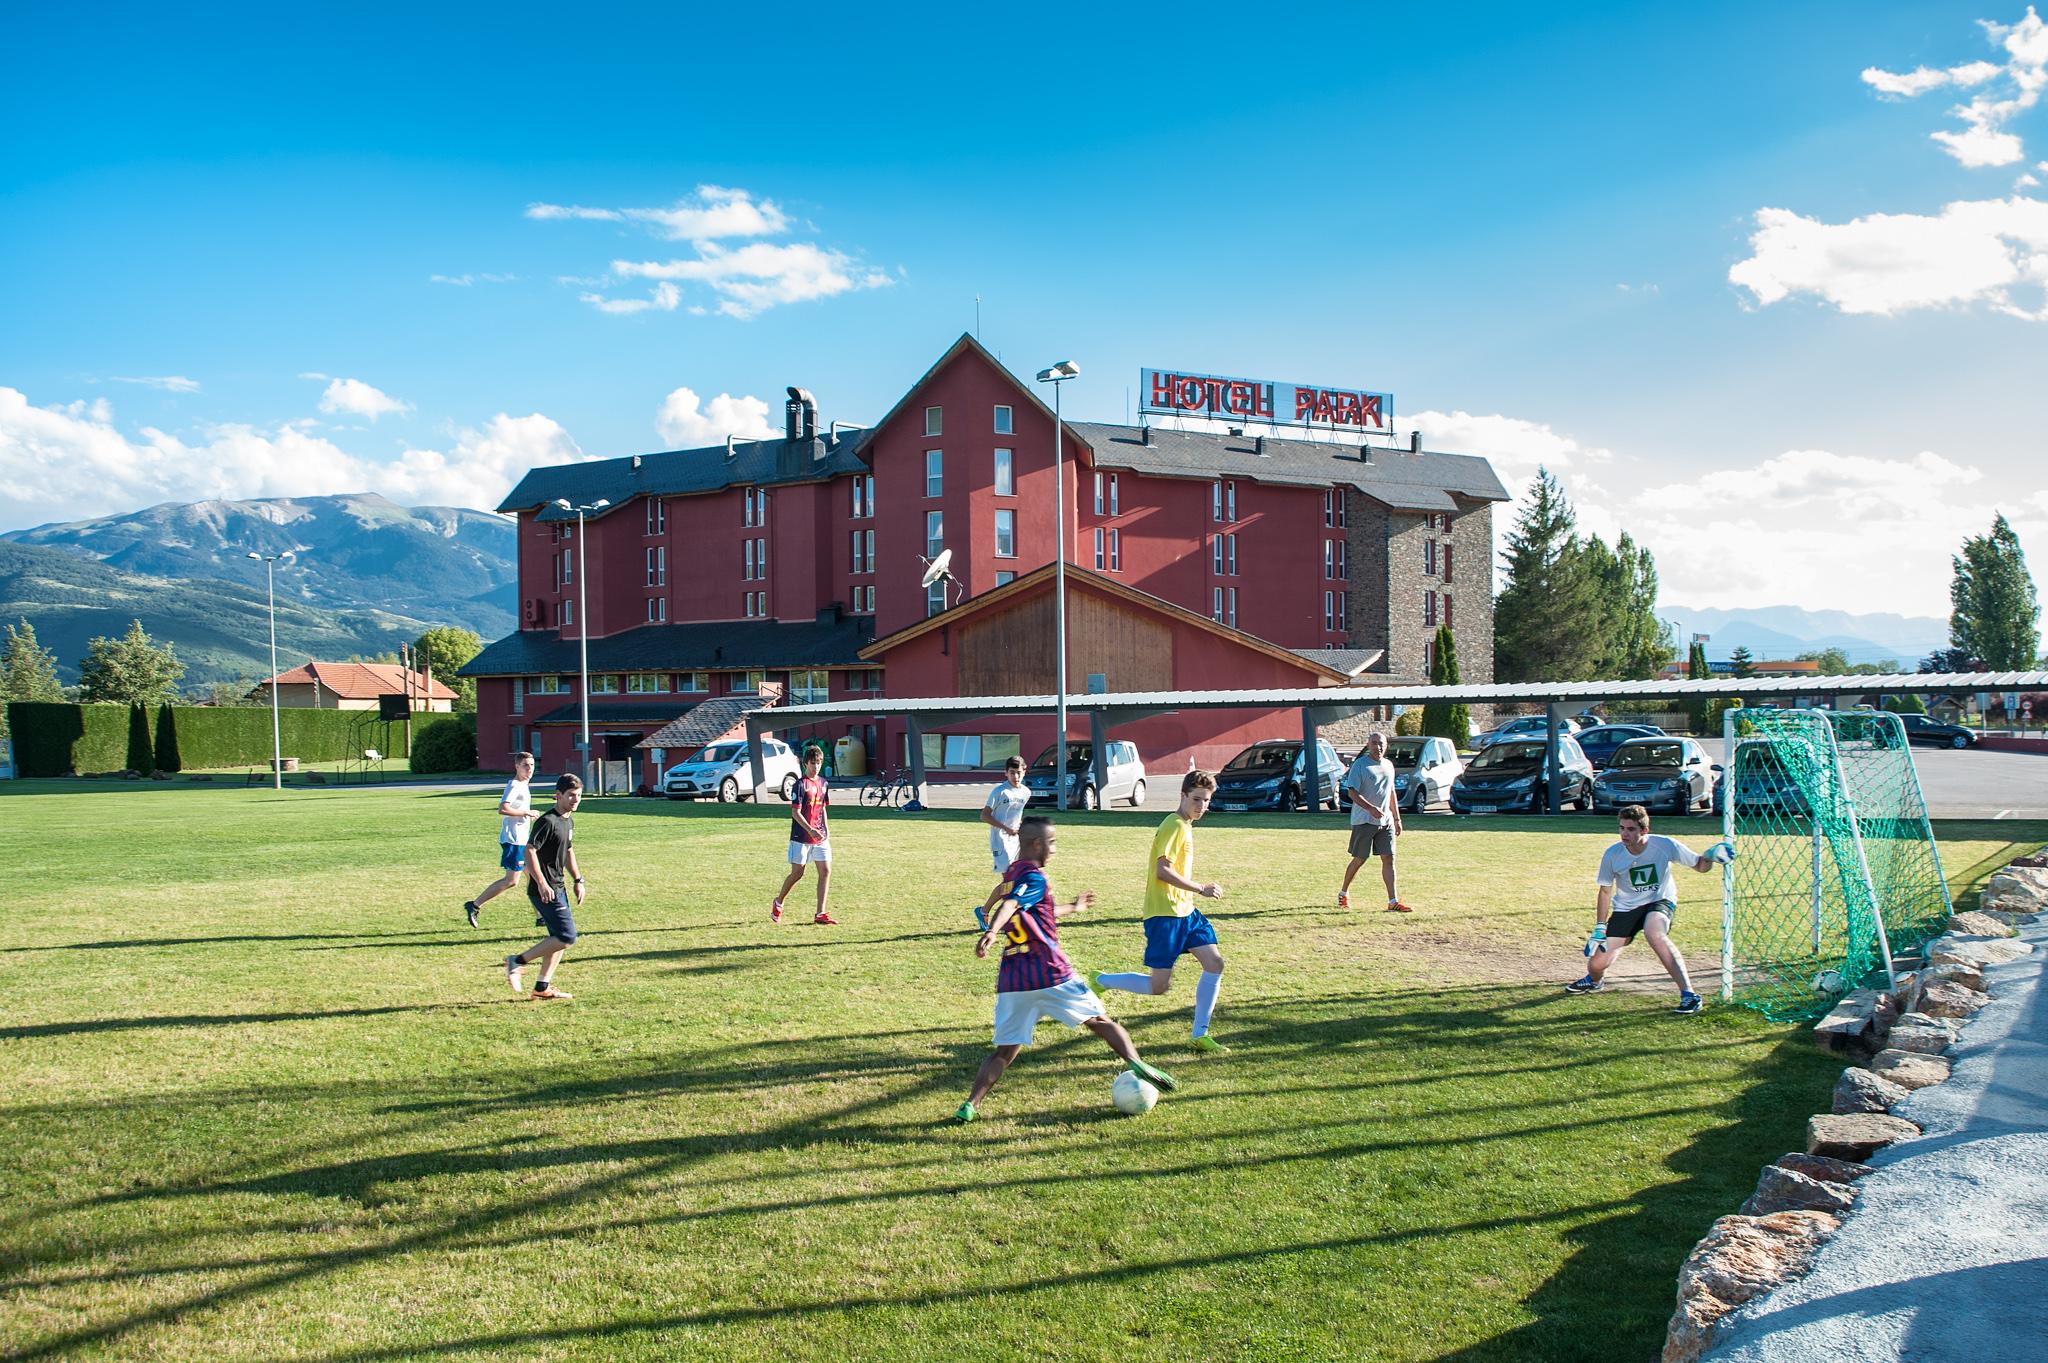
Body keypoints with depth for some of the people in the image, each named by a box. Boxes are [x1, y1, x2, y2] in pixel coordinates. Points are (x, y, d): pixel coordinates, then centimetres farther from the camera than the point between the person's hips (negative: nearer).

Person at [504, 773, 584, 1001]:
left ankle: (543, 986, 18)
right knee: (567, 937, -11)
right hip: (545, 890, -10)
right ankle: (518, 961, -2)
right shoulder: (548, 821, -17)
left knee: (559, 937, 12)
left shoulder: (569, 821, 13)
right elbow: (530, 850, -21)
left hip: (558, 887, 10)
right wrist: (541, 883, -25)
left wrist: (578, 880, 21)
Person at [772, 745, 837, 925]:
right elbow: (795, 812, -15)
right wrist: (810, 830, -24)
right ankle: (778, 903, 26)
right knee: (797, 873, 2)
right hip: (801, 836, -6)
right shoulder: (801, 785, -11)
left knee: (826, 871, -3)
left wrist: (826, 830, 12)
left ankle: (820, 914, 0)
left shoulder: (823, 783, 9)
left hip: (819, 836, 6)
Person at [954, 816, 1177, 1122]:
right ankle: (1135, 1064, -4)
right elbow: (1009, 906, -27)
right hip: (1050, 973, -6)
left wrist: (1073, 907, 50)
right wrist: (991, 932, -45)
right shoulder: (1034, 877, -7)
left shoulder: (1010, 875, 18)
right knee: (1099, 1021, 9)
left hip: (1011, 981, 6)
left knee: (1005, 1051, 7)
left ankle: (971, 1104, -7)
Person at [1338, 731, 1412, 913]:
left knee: (1388, 859, -3)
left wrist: (1397, 818, 20)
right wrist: (1371, 808, -27)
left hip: (1386, 821, 5)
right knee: (1359, 859, 2)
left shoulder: (1388, 765, 14)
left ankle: (1393, 902, -5)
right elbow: (1351, 792, -15)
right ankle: (1343, 894, 23)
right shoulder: (1360, 765, -8)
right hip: (1364, 821, -5)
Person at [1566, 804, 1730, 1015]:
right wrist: (1599, 928, 0)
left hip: (1660, 902, -2)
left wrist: (1711, 857, -29)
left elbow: (1700, 866, -6)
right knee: (1597, 963, -5)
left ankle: (1689, 995, -33)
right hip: (1625, 908, 2)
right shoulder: (1612, 855, -14)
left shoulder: (1664, 845, -19)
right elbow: (1605, 891, 0)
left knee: (1654, 932, -39)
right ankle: (1592, 980, 37)